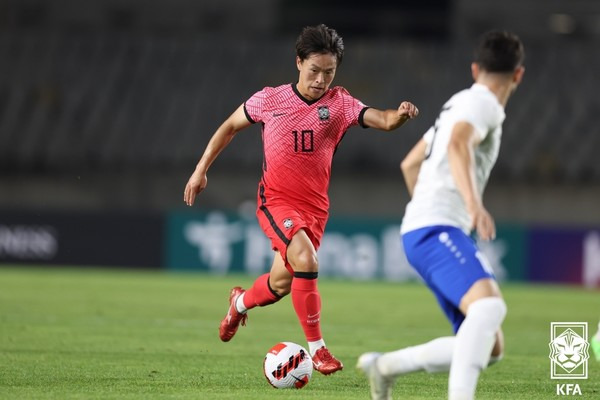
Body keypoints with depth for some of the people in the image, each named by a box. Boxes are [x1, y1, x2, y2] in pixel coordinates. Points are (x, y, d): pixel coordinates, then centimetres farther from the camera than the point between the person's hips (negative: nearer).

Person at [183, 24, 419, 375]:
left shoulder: (340, 104, -5)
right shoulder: (270, 100, -5)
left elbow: (383, 121, -21)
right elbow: (230, 127, 10)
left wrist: (400, 115, -44)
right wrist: (201, 170, 9)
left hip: (314, 207, 3)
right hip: (276, 201, -3)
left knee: (281, 284, 12)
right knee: (306, 261, -27)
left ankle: (240, 303, 48)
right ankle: (317, 349, -16)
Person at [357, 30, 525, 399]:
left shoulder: (459, 103, 26)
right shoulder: (483, 103, -4)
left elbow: (410, 164, 36)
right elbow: (458, 145, -26)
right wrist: (474, 203, -39)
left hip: (422, 231, 10)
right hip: (438, 229, -10)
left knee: (490, 347, 3)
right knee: (489, 306, -32)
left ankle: (384, 366, 10)